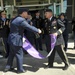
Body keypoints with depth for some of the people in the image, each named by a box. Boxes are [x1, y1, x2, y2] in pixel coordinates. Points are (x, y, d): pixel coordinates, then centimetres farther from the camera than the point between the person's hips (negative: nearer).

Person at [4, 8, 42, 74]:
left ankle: (8, 67, 28)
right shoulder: (21, 20, -20)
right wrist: (38, 30, -5)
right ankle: (20, 69, 15)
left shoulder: (15, 19, 11)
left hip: (12, 39, 10)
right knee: (19, 54, 3)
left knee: (12, 54, 19)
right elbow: (29, 27, -18)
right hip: (16, 40, -10)